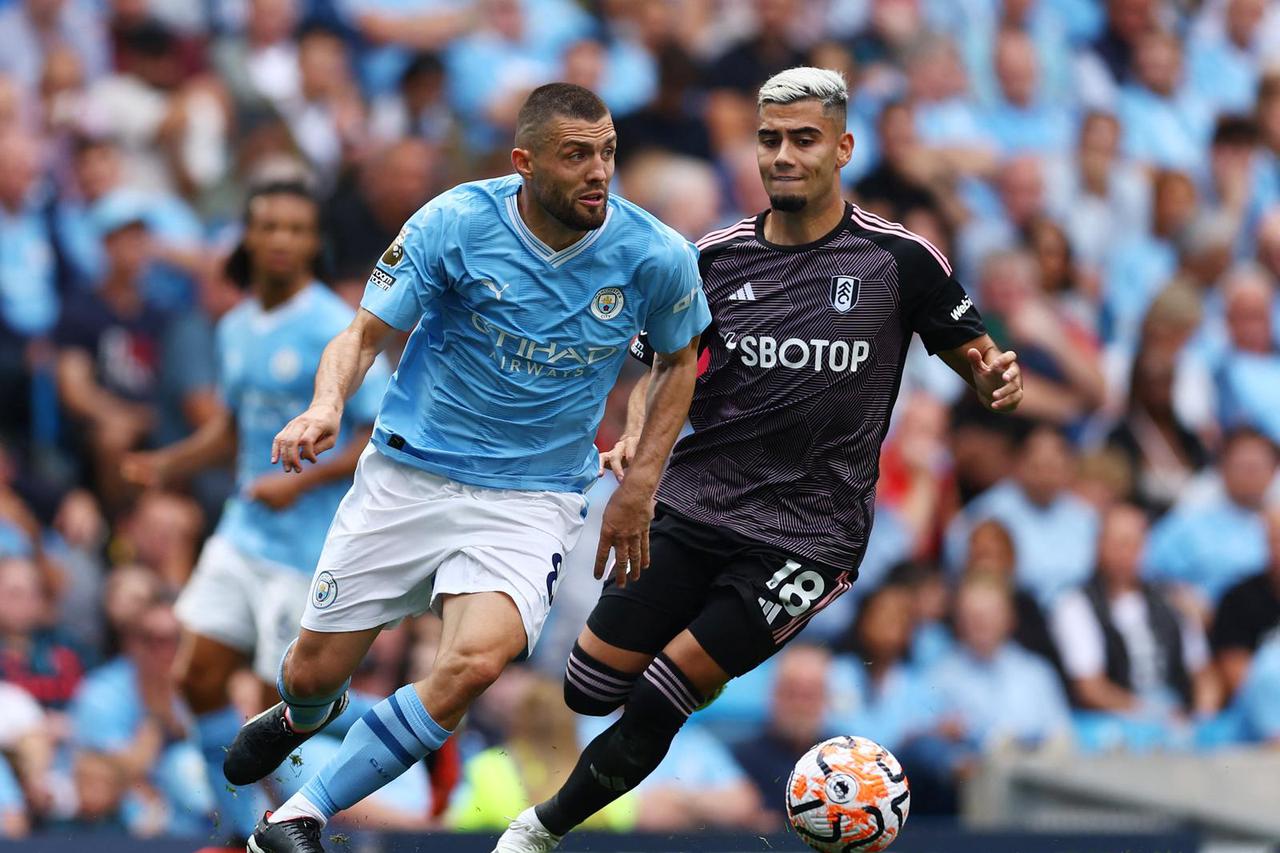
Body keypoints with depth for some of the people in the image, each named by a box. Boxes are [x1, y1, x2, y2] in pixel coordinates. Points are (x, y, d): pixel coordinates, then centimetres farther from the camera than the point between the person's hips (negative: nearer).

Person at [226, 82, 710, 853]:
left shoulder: (657, 256, -10)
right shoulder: (454, 223, -14)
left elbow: (679, 360, 10)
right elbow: (365, 335, -7)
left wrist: (639, 488, 5)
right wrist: (327, 405, -28)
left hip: (532, 498, 0)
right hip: (409, 472, 1)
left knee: (477, 660, -27)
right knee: (316, 670, 6)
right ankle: (304, 719, 48)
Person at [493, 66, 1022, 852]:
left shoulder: (900, 258, -7)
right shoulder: (717, 258, 3)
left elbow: (978, 362, 2)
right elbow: (665, 365, 16)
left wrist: (997, 381, -22)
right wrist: (639, 438, -3)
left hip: (807, 540, -4)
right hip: (694, 505, 4)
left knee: (657, 705, -11)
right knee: (591, 690, 2)